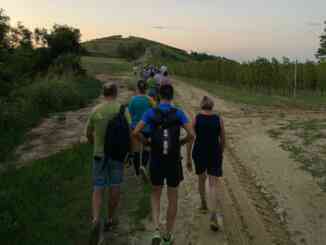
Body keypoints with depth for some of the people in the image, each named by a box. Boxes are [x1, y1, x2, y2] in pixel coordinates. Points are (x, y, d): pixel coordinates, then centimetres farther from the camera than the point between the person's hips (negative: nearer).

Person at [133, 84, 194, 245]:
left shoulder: (151, 113, -5)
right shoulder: (178, 113, -6)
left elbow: (135, 132, -13)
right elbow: (191, 135, -15)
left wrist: (147, 142, 6)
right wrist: (180, 143, 6)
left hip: (156, 161, 1)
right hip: (174, 162, 0)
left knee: (156, 195, 21)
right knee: (172, 198, 16)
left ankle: (156, 231, 5)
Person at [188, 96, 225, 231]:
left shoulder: (196, 118, -5)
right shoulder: (219, 119, -3)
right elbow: (223, 140, 3)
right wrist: (220, 154, 19)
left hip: (199, 153, 1)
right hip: (214, 154, 0)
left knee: (201, 179, 25)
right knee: (213, 185, 1)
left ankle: (203, 204, 42)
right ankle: (213, 216, -13)